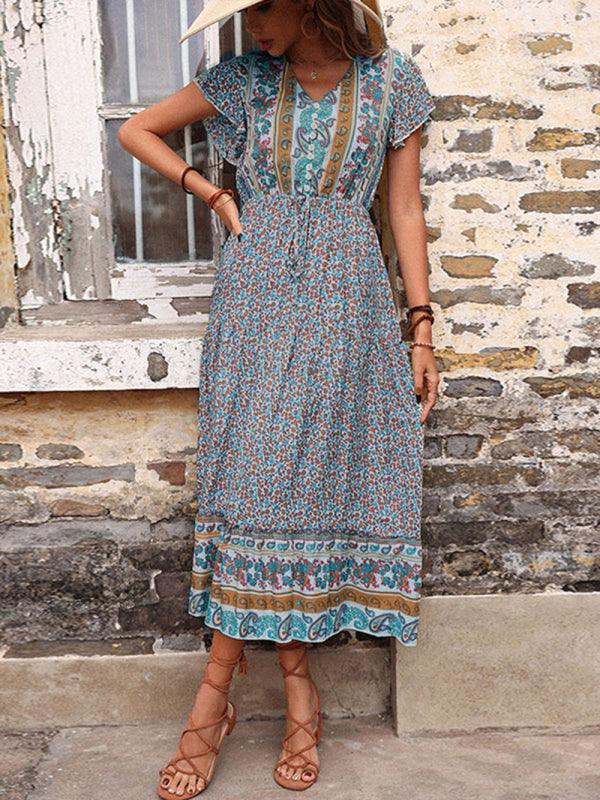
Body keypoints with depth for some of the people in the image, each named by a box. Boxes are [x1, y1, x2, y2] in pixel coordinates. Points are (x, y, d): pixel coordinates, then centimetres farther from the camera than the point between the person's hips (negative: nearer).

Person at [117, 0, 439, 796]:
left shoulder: (393, 81, 6)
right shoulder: (243, 80, 8)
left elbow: (406, 211, 6)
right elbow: (136, 129, 18)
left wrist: (421, 328, 2)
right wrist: (214, 193, 5)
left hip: (346, 299, 0)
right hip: (258, 293, 1)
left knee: (313, 479, -1)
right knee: (256, 481, -6)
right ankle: (298, 689, 7)